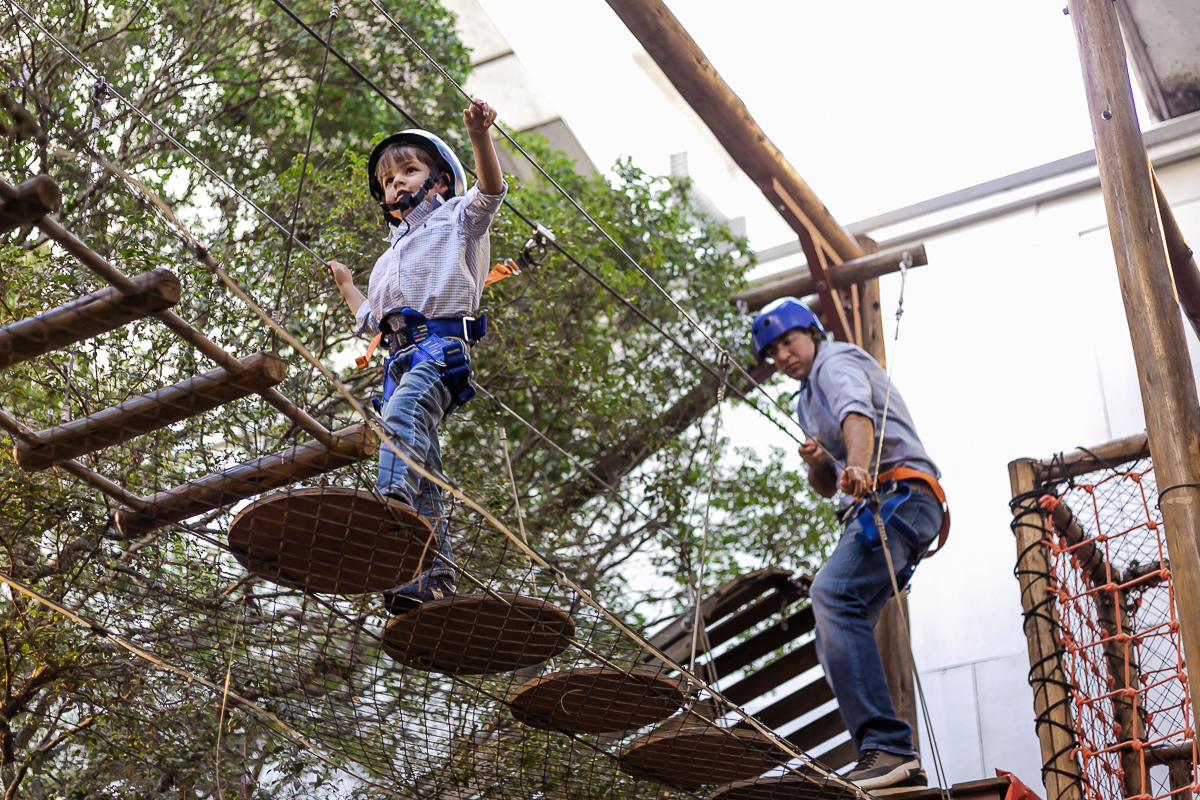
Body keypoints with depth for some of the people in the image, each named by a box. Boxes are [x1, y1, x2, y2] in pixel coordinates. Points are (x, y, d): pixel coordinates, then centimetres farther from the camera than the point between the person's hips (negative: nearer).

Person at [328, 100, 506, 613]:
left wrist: (479, 136, -18)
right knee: (421, 468, -3)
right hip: (401, 355, 7)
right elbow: (371, 320, 44)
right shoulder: (391, 257, 39)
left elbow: (490, 190, -3)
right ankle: (436, 578, -9)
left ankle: (391, 507, -59)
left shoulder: (456, 219, 18)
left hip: (440, 342, -7)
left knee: (404, 412, -36)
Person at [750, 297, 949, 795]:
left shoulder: (837, 363, 1)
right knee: (832, 637, 3)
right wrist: (817, 464, 5)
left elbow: (857, 416, -23)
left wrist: (858, 467, -45)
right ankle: (896, 767, -2)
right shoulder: (807, 402, 30)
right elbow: (827, 488, 29)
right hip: (870, 506, 10)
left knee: (832, 593, -31)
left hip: (900, 493, -10)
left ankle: (886, 747, -41)